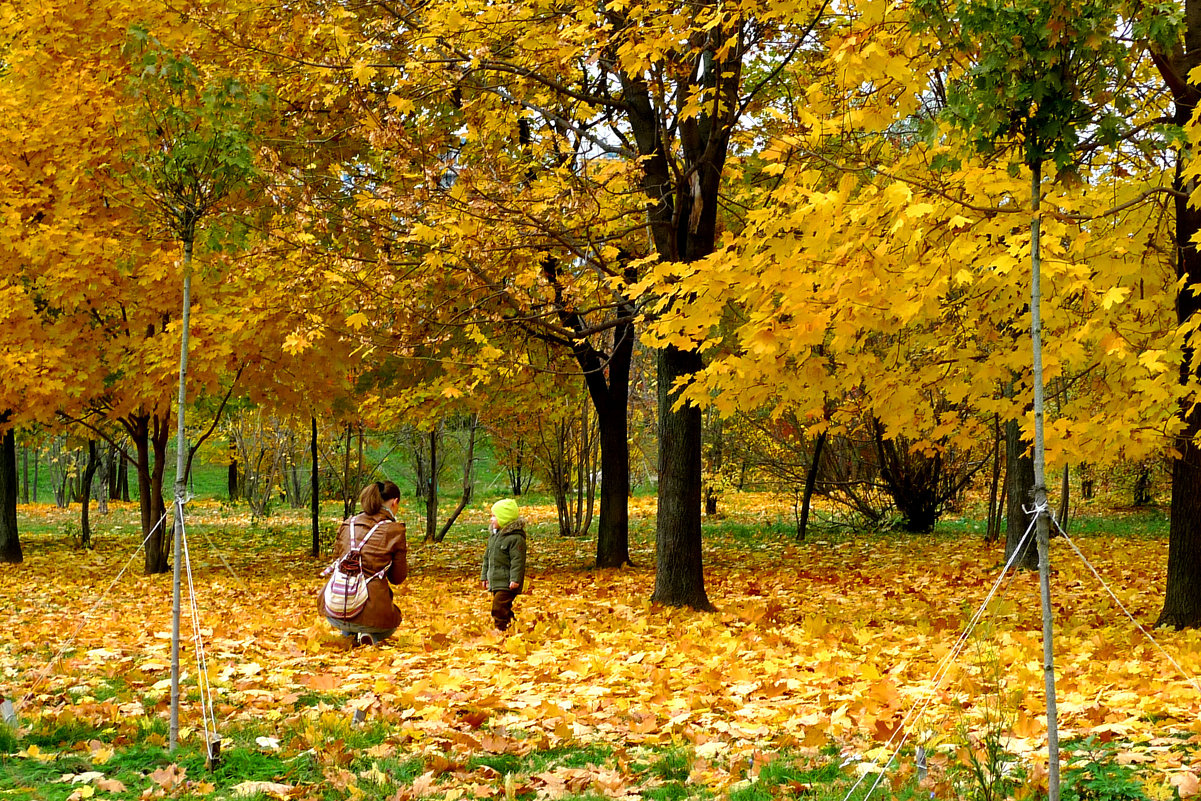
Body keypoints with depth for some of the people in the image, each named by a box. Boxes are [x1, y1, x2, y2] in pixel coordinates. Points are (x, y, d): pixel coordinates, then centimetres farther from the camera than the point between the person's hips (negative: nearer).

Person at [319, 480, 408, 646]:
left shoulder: (347, 525, 9)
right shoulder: (395, 531, -2)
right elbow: (397, 578, 6)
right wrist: (403, 552, 23)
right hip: (370, 612, -4)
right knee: (389, 625, 32)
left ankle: (348, 634, 17)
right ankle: (368, 638, 0)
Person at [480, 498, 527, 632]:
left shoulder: (515, 538, -14)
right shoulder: (493, 535, 15)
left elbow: (518, 560, -17)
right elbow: (487, 557, 22)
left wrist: (515, 579, -21)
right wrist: (484, 575, 21)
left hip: (507, 582, -9)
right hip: (495, 581, 9)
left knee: (499, 607, -14)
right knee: (504, 609, 14)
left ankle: (501, 629, -10)